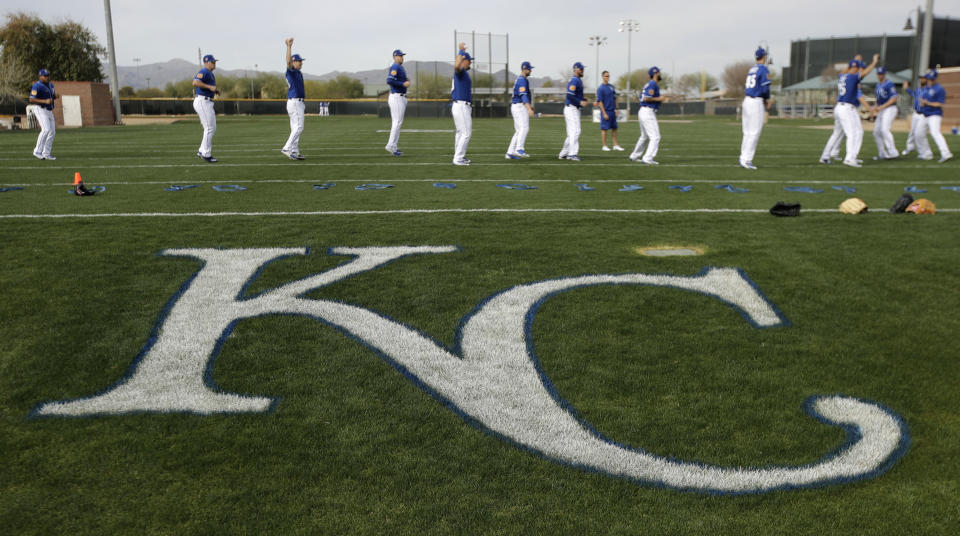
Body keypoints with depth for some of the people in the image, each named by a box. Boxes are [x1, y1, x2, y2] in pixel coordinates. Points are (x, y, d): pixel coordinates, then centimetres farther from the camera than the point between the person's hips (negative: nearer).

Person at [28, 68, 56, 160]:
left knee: (52, 131, 6)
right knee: (46, 129, -21)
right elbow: (31, 100, -17)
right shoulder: (37, 86, -12)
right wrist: (45, 101, -26)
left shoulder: (50, 85, 14)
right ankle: (37, 151, -14)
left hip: (49, 111, 9)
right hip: (40, 110, -9)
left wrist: (55, 96, 2)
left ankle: (46, 153, 13)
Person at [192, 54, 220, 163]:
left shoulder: (210, 74, 20)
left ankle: (202, 151, 16)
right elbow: (195, 83, -27)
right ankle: (206, 154, -2)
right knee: (210, 128, -8)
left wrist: (215, 90, 12)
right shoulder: (204, 72, -11)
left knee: (212, 129, 12)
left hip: (207, 103, 11)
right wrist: (209, 87, -26)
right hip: (202, 101, -11)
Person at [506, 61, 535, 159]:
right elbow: (523, 95, -23)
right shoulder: (522, 80, -12)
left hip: (516, 106, 10)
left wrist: (529, 105, 32)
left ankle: (510, 153, 6)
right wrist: (529, 109, -32)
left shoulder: (519, 79, 21)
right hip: (520, 106, -10)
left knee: (519, 131, 8)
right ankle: (519, 149, -28)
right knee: (524, 128, -19)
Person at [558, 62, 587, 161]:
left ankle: (563, 154, 16)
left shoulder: (578, 80, 18)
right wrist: (580, 102, -22)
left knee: (572, 133, 12)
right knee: (575, 131, -13)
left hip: (575, 109, 10)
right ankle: (572, 153, -15)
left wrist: (583, 100, 8)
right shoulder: (574, 81, -13)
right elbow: (569, 95, -23)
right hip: (571, 108, -10)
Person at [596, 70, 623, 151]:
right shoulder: (600, 88, -10)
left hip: (612, 111, 7)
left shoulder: (612, 86, 10)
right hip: (606, 111, -7)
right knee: (604, 129, -1)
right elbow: (600, 101, -12)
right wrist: (604, 113, -16)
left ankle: (615, 145, 15)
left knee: (614, 128, 9)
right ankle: (604, 146, 6)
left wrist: (616, 109, 11)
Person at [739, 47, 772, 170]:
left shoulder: (751, 69, 16)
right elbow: (765, 87, -15)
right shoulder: (764, 69, -7)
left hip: (746, 100, 8)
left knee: (747, 132, 11)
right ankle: (747, 160, -11)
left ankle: (743, 159, 12)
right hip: (756, 102, -8)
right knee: (755, 132, -7)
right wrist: (767, 100, 3)